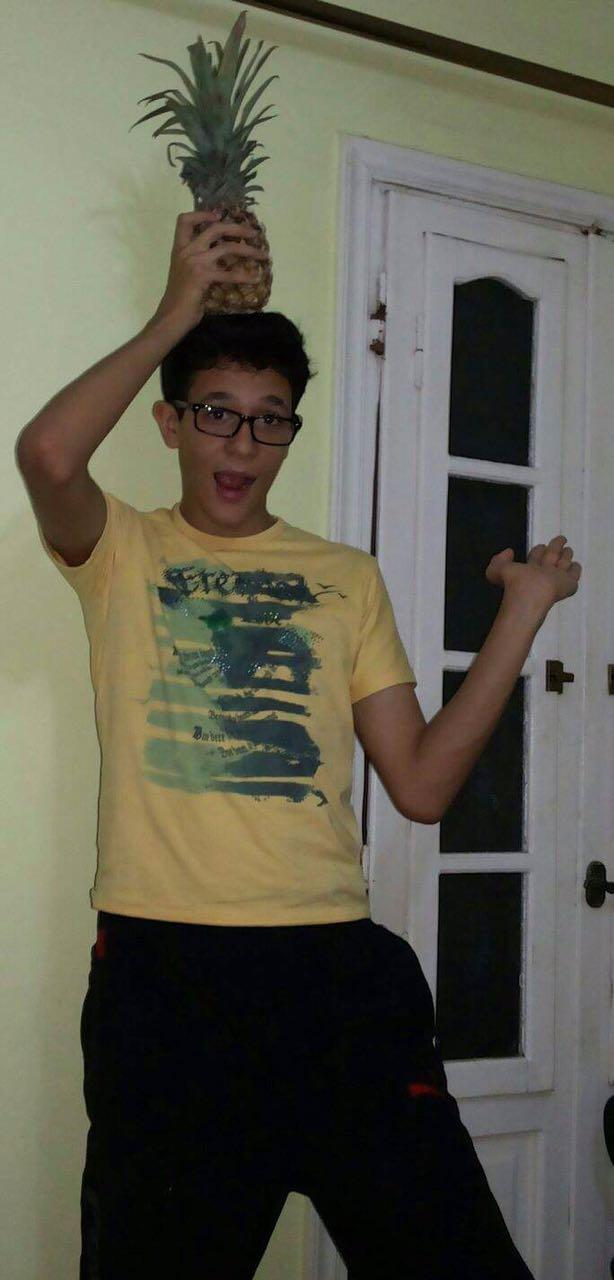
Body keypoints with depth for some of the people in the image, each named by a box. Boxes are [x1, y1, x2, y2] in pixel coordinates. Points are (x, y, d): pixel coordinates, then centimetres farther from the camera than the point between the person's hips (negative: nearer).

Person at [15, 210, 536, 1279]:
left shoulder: (348, 578, 14)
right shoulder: (123, 552, 7)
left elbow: (418, 786, 7)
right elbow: (47, 452, -18)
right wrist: (177, 314, -7)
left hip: (336, 964, 2)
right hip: (162, 966, -2)